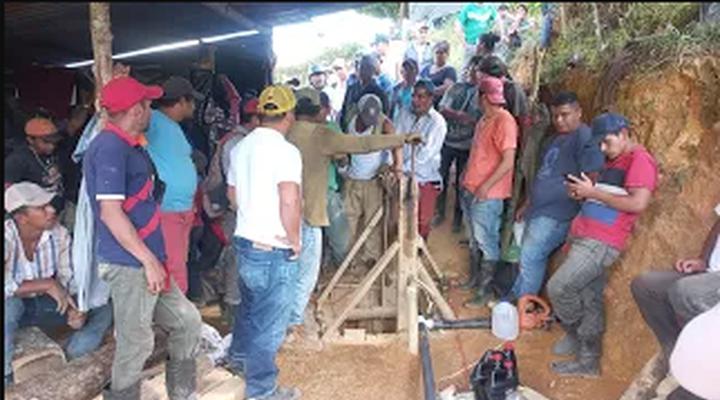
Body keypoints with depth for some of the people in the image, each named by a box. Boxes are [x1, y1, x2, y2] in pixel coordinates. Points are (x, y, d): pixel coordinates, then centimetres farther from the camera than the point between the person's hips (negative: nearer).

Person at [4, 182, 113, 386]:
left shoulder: (59, 234, -14)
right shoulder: (8, 237, -25)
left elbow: (69, 280, -8)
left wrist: (75, 309, -26)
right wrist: (47, 284, -35)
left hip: (44, 304, 4)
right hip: (14, 305, -4)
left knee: (103, 309, -13)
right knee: (8, 305, -40)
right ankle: (6, 378, -21)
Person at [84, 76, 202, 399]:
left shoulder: (128, 146, 14)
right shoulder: (110, 148, -16)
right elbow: (110, 212, -23)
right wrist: (150, 260, -20)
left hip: (145, 260, 10)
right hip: (129, 264, -10)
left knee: (187, 321, 16)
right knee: (136, 343, 2)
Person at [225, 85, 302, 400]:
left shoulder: (241, 147, 6)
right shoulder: (285, 151, -20)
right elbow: (290, 202, -30)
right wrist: (294, 240, -16)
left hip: (245, 241, 8)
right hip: (275, 251, -8)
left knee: (249, 307, 27)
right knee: (270, 322, 5)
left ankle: (238, 357, 47)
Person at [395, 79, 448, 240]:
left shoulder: (438, 122, -12)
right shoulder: (403, 114, 1)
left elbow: (425, 154, -20)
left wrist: (403, 168, -26)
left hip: (425, 179, -3)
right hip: (403, 177, 3)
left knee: (422, 221, 9)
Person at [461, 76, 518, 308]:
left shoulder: (504, 121, -17)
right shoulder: (484, 120, 12)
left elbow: (508, 162, -22)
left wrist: (485, 187, -23)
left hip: (487, 194, -9)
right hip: (471, 189, 9)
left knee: (486, 242, 0)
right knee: (474, 239, 20)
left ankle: (485, 290, 10)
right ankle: (474, 278, 35)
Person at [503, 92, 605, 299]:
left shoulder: (586, 138, -12)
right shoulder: (557, 138, 18)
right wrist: (527, 204, 24)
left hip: (556, 214, -9)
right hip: (539, 210, 9)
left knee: (530, 259, -7)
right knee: (531, 258, 14)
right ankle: (515, 299, 23)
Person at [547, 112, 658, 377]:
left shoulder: (640, 159, -8)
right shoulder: (614, 161, 20)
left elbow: (638, 204, -19)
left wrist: (593, 192, -14)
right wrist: (582, 193, 7)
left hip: (600, 243, -9)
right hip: (584, 237, 9)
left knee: (558, 288, -9)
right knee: (590, 302, 11)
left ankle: (576, 335, 16)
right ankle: (588, 362, 19)